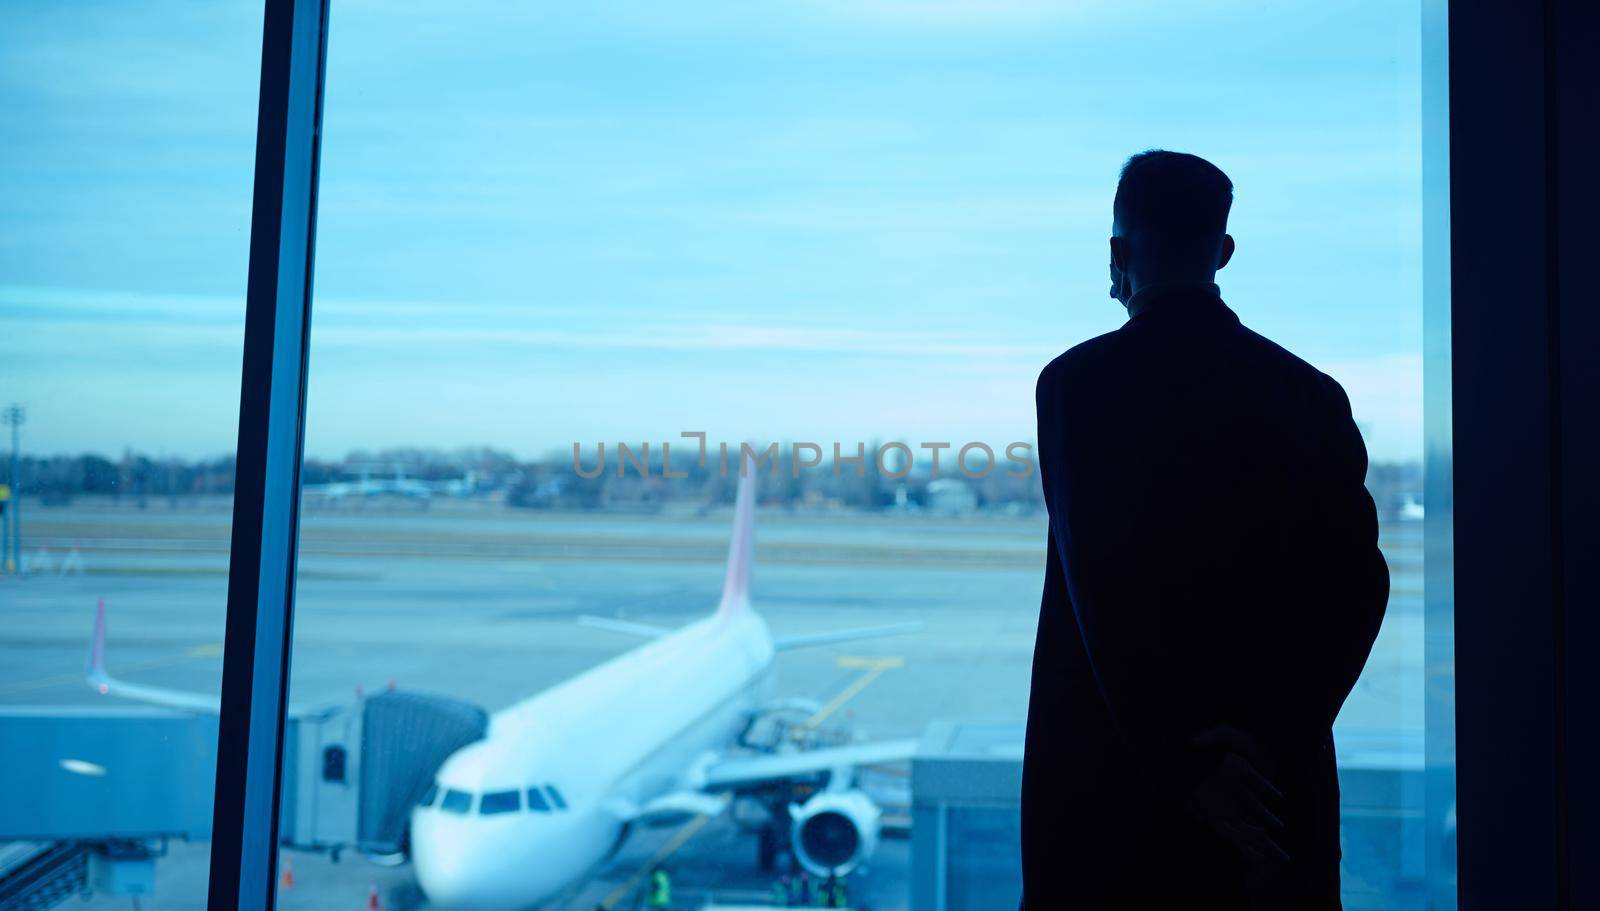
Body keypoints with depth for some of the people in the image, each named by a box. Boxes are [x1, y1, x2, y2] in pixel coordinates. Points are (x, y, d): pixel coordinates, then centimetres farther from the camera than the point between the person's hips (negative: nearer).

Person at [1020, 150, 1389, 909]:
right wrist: (1274, 737, -8)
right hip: (1275, 778, 3)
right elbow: (1357, 584, -5)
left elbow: (1099, 589, -17)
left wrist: (1180, 764, -16)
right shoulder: (1310, 395, 2)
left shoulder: (1077, 383, -8)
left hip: (1108, 759, -3)